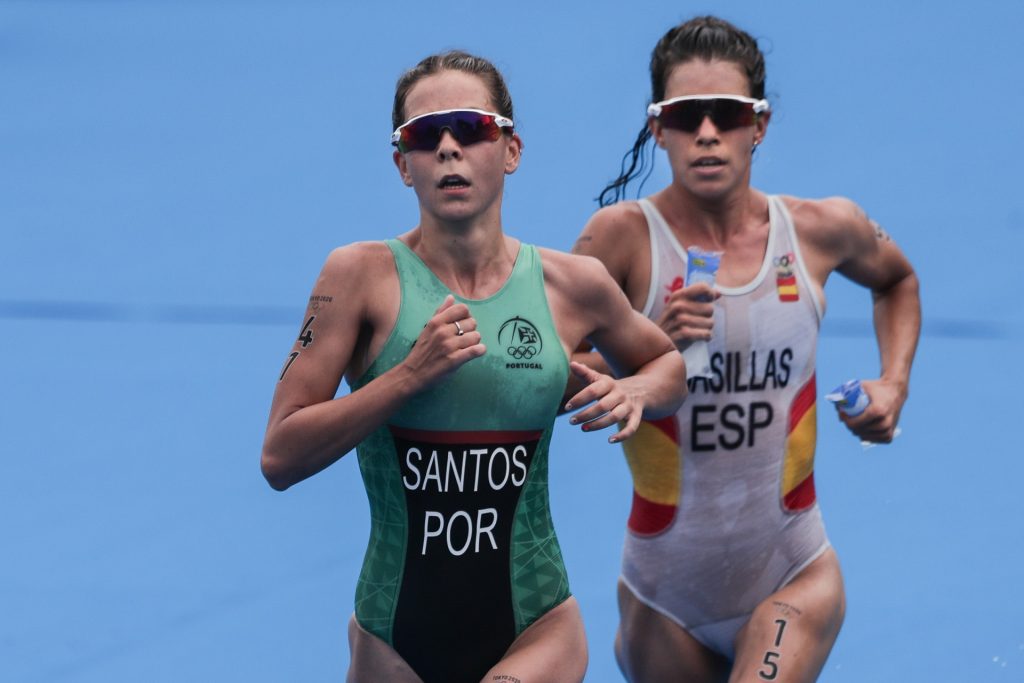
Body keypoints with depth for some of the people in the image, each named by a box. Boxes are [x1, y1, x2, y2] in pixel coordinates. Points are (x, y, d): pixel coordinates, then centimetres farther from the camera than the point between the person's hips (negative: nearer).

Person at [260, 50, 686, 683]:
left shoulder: (573, 285, 0)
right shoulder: (363, 275, -6)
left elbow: (671, 364, 21)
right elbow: (281, 458, -10)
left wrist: (634, 394, -2)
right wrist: (410, 374, -19)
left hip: (534, 630, 0)